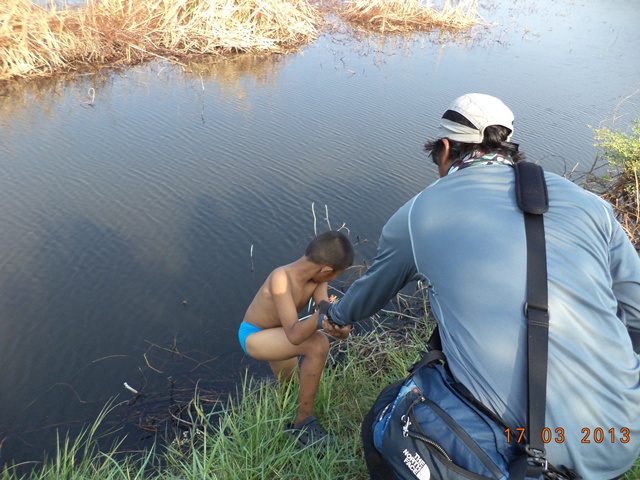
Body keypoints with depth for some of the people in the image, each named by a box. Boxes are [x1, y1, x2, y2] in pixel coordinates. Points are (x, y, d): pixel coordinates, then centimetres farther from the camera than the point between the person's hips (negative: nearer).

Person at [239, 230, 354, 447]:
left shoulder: (317, 278, -17)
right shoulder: (281, 279, -37)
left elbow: (327, 317, -25)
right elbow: (294, 335, -42)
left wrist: (338, 327, -47)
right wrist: (322, 314, -57)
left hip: (277, 334, 8)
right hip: (253, 336, -7)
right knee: (317, 344, -32)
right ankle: (303, 423, -16)